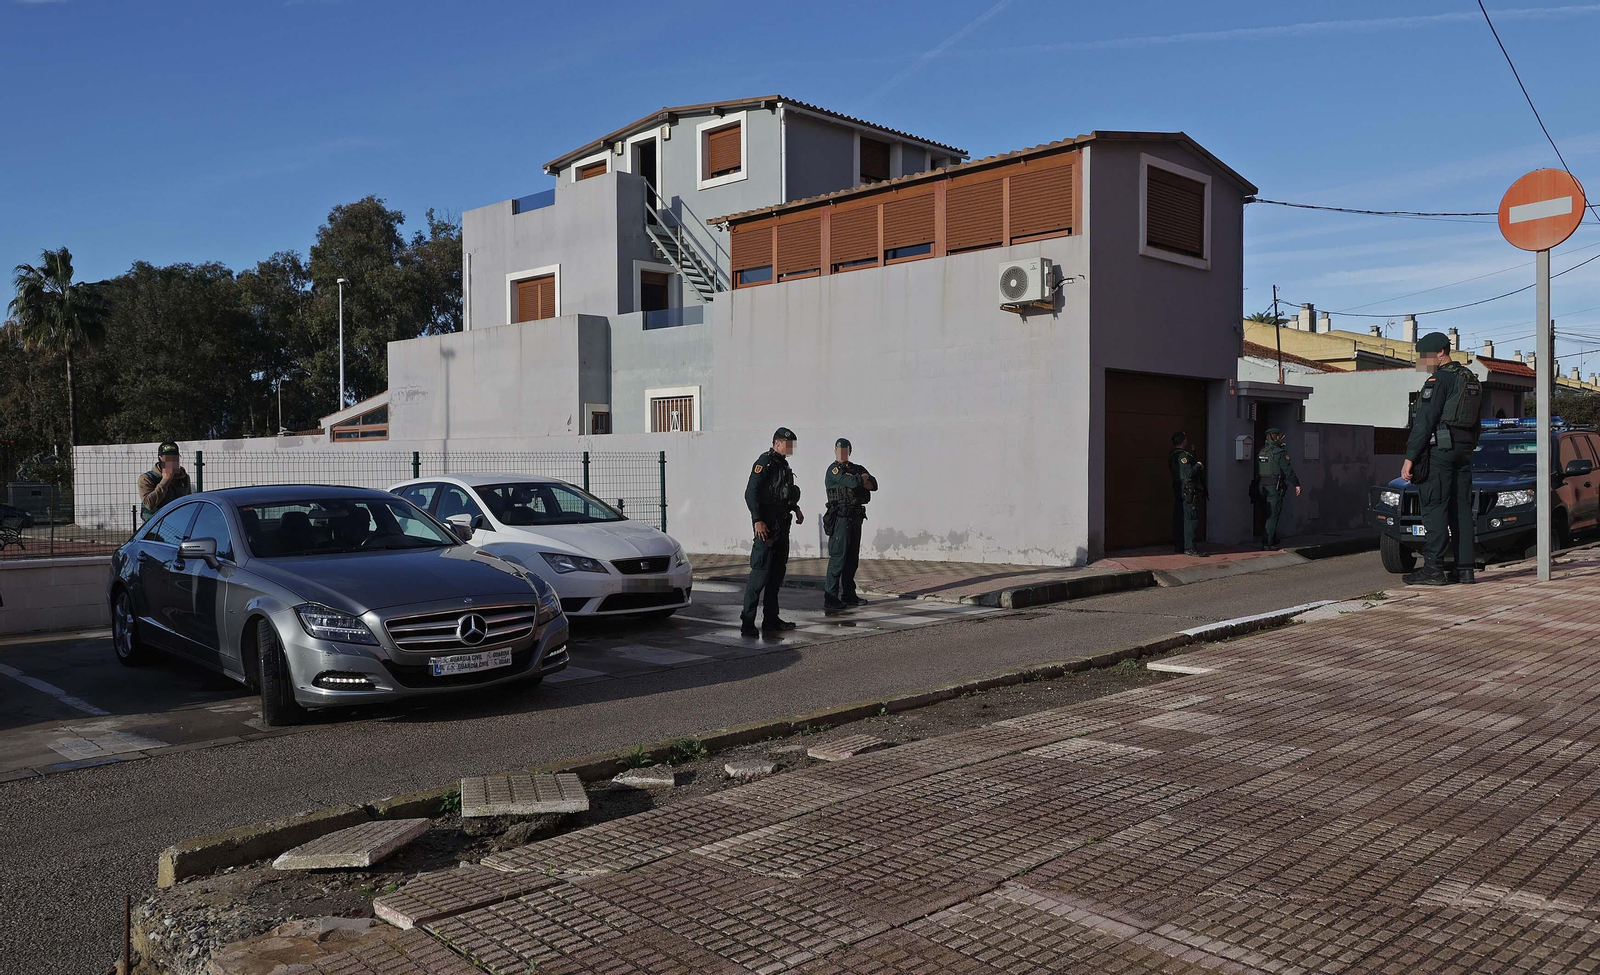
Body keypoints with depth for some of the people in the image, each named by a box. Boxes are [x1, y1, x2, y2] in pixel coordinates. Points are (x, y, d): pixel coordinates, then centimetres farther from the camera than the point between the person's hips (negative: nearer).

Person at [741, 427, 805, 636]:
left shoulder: (783, 464, 17)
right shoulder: (765, 462, -11)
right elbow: (750, 493, -18)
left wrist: (795, 508, 14)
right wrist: (757, 520, -24)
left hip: (781, 524, 10)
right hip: (766, 524, -10)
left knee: (777, 572, 12)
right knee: (761, 572, -11)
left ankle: (771, 619, 19)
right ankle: (747, 622, -9)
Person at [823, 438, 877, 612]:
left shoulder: (858, 469, 17)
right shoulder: (834, 470, -6)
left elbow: (874, 485, 4)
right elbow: (853, 482, -20)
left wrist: (861, 481, -12)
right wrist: (864, 477, 0)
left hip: (856, 518, 8)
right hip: (841, 517, -8)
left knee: (852, 558, 11)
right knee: (838, 557, -11)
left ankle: (848, 595, 19)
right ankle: (830, 598, -10)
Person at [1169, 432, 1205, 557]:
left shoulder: (1173, 455, 15)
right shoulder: (1183, 455, -15)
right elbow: (1188, 474, -22)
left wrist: (1192, 453, 21)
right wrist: (1198, 465, -6)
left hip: (1178, 490, 10)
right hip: (1188, 490, -10)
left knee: (1179, 518, 11)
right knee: (1191, 518, -9)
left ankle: (1178, 546, 15)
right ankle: (1189, 548, -12)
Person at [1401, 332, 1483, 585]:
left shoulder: (1439, 380, -11)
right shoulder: (1472, 380, 19)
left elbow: (1424, 422, -16)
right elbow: (1475, 422, 21)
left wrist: (1409, 458, -16)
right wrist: (1468, 450, 23)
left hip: (1439, 449, -9)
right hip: (1464, 450, 9)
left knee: (1435, 508, -8)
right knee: (1462, 509, 9)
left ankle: (1433, 569, -10)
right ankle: (1465, 568, 10)